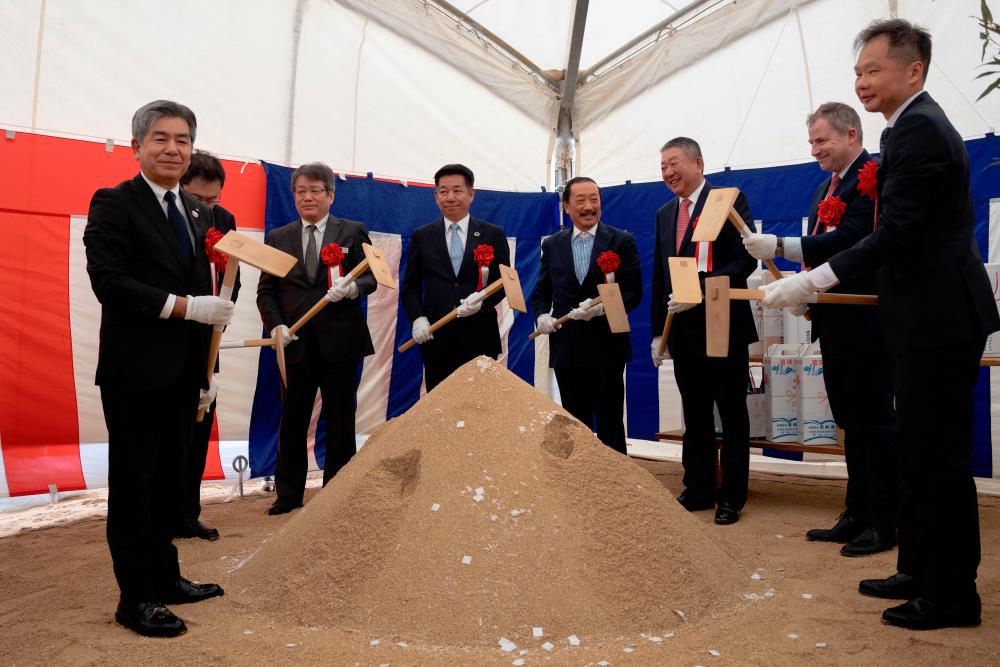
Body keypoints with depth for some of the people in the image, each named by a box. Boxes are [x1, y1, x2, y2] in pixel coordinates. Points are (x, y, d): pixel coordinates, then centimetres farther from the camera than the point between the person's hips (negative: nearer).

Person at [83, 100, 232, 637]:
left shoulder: (199, 213, 14)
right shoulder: (114, 204, -7)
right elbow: (108, 281, -18)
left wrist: (207, 372, 15)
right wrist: (182, 305, -22)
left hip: (183, 370, 7)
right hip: (135, 370, -7)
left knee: (168, 478, 15)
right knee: (134, 482, 3)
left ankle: (165, 577, 29)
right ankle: (136, 598, 13)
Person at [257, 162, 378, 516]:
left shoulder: (353, 232, 5)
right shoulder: (277, 238, 10)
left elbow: (371, 277, 1)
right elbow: (266, 290, 8)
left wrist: (352, 287, -21)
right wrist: (275, 325, -8)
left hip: (340, 341, -2)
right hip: (296, 343, 2)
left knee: (340, 421, 6)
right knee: (292, 422, 8)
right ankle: (288, 494, 21)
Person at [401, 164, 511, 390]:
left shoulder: (493, 235, 5)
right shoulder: (422, 236, 8)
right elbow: (410, 286, 10)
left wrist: (483, 300, -15)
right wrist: (417, 318, -7)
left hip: (480, 339, -1)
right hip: (436, 338, 1)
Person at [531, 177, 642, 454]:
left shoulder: (622, 241, 1)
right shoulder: (552, 245, 11)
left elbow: (633, 292, -4)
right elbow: (541, 292, 14)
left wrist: (602, 307, -21)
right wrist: (542, 316, -6)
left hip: (607, 347, -3)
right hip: (566, 348, 3)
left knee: (610, 424, 2)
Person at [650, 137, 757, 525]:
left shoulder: (730, 200, -5)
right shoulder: (664, 214, 14)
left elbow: (745, 261, -14)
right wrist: (658, 331, 10)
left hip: (723, 326, -6)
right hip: (683, 330, 6)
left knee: (732, 414, 5)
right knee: (694, 414, 13)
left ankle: (731, 496, 15)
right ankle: (698, 490, 23)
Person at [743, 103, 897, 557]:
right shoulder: (827, 188, 18)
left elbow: (849, 240, -24)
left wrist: (779, 246, -28)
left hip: (865, 320, -10)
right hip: (835, 321, 10)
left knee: (874, 423, -2)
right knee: (852, 423, 14)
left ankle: (883, 524, 9)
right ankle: (856, 517, 24)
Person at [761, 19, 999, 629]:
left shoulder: (918, 128, -15)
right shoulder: (919, 124, 17)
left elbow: (897, 230, -24)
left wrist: (816, 281, -24)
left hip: (941, 319, -11)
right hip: (930, 315, 11)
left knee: (939, 456, -2)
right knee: (919, 449, 17)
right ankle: (921, 571, 29)